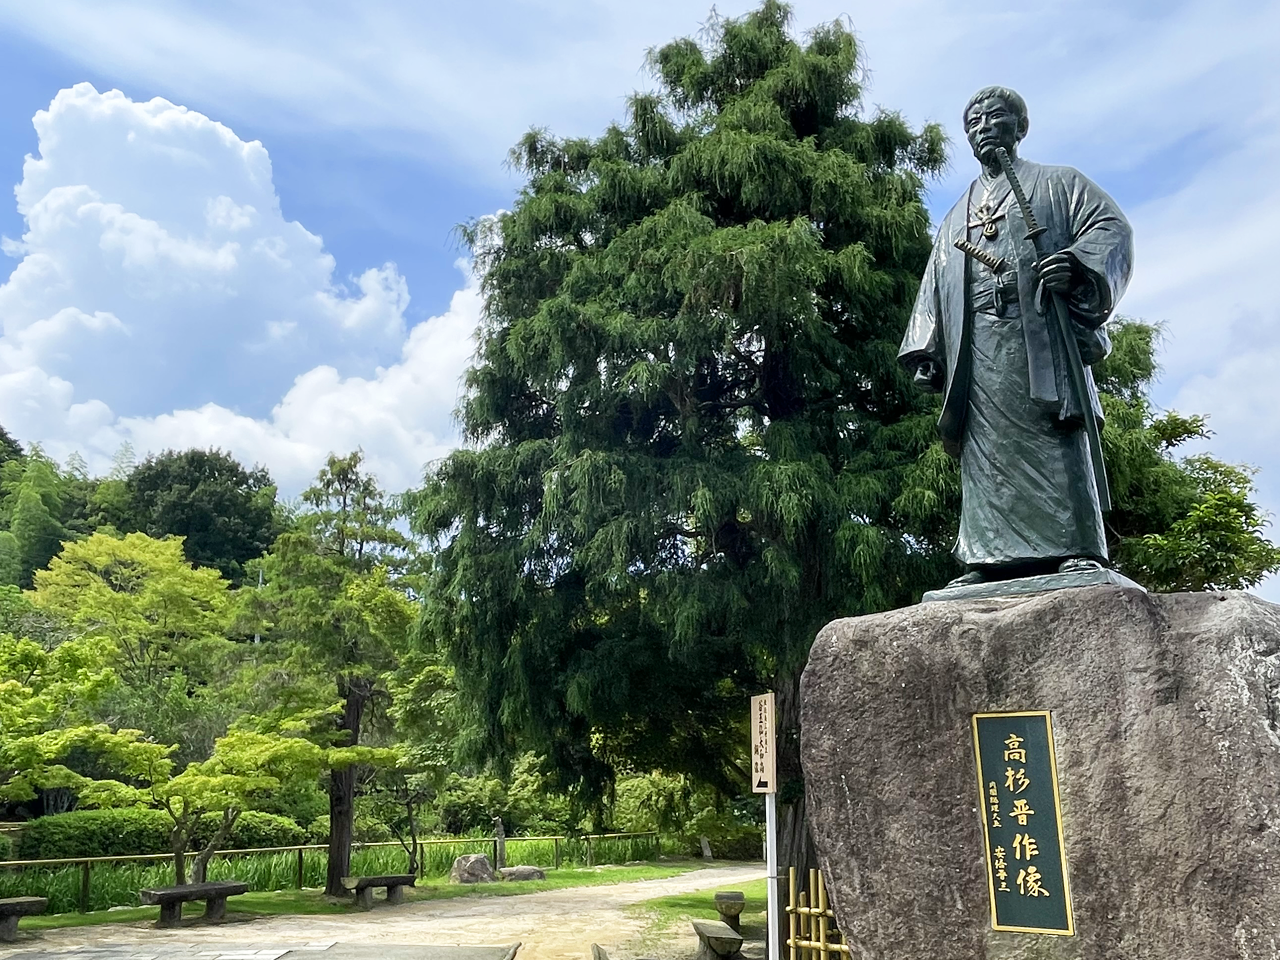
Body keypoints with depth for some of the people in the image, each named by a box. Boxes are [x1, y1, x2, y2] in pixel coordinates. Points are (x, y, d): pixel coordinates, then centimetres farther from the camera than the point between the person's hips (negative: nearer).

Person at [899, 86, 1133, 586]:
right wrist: (925, 351, 9)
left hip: (1039, 336, -3)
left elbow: (1110, 226, 6)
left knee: (1053, 443, -14)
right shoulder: (955, 219, 32)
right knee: (986, 451, -7)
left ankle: (1077, 551, -17)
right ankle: (992, 560, -12)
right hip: (976, 350, 4)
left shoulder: (1058, 184, 20)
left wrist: (1080, 263, -17)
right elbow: (933, 290, 24)